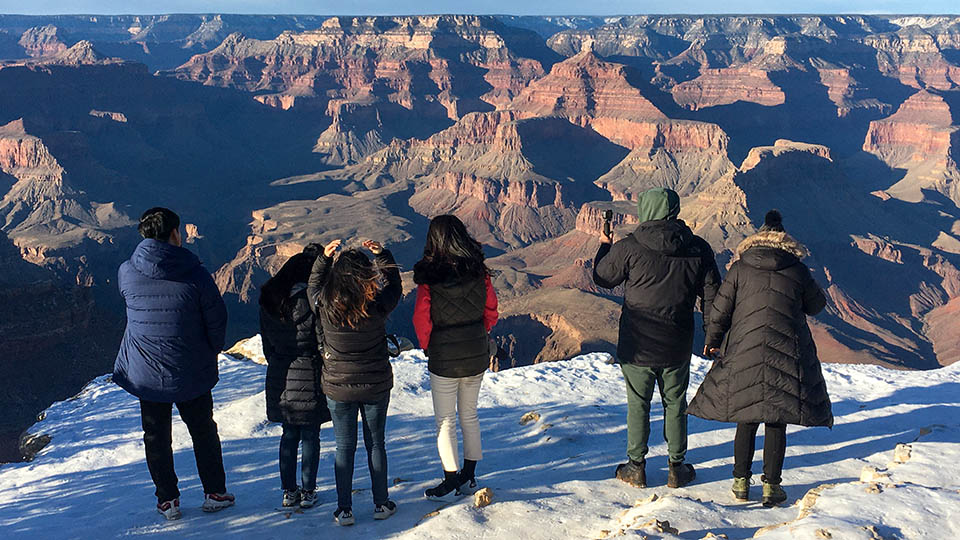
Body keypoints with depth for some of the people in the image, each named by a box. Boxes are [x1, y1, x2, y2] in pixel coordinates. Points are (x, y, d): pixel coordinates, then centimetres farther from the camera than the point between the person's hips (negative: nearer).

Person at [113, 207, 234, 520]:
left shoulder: (126, 273, -11)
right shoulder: (195, 274, -17)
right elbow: (217, 319, -9)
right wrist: (210, 354, 9)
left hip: (145, 374, 1)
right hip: (191, 374, -1)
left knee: (156, 437, 16)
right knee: (204, 432, 17)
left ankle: (167, 501, 24)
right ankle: (215, 494, 26)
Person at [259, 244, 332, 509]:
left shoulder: (269, 300, 2)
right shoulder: (311, 298, -15)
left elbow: (267, 342, 9)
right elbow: (323, 338, -13)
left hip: (280, 376, 5)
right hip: (309, 375, -5)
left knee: (289, 434, 16)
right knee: (310, 436, 7)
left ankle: (289, 491, 21)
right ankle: (307, 492, 13)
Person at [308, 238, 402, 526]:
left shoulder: (325, 308, -17)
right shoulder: (377, 306, -18)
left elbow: (314, 285, 7)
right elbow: (394, 286, 4)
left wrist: (324, 257, 9)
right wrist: (382, 254, 6)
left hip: (339, 389, 0)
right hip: (376, 386, 0)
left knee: (344, 448, 11)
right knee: (376, 443, 15)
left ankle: (344, 509, 15)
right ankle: (381, 504, 23)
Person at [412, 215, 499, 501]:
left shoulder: (429, 276, -16)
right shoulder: (479, 272, -5)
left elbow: (421, 318, -14)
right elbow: (491, 311, 3)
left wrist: (427, 347, 2)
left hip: (444, 359, -4)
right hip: (477, 356, 4)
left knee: (445, 421, 7)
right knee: (469, 415, 18)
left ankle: (451, 483, 11)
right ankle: (469, 476, 26)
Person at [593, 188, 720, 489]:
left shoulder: (629, 248, -13)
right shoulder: (698, 249, -4)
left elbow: (602, 278, 3)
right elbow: (712, 295, 2)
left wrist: (604, 247, 20)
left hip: (636, 346, -2)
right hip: (677, 348, 2)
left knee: (638, 405, 11)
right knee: (675, 405, 15)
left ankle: (636, 467, 19)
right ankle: (677, 468, 24)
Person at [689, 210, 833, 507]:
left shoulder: (740, 269, 1)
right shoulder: (798, 271, 1)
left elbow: (720, 310, 3)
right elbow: (817, 304, 15)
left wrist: (712, 342, 17)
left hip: (743, 355, 1)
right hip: (787, 356, -1)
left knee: (746, 419, 12)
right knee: (776, 422, 7)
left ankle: (741, 482, 17)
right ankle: (771, 486, 9)